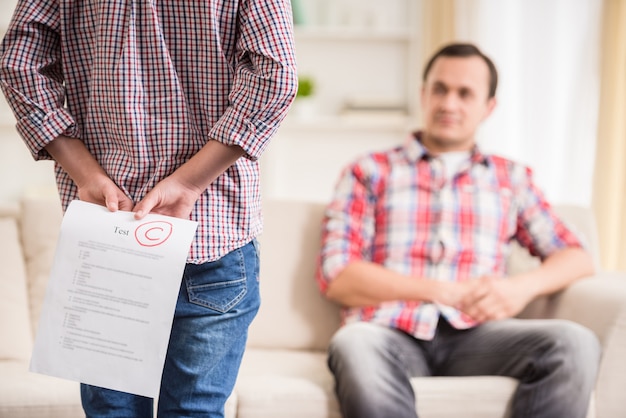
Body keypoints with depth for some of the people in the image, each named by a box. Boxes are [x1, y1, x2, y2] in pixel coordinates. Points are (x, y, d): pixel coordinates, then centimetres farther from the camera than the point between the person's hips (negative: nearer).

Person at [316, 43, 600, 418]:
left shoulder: (512, 178, 25)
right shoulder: (370, 172, 17)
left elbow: (578, 258, 17)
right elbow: (336, 277, 4)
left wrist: (523, 286, -5)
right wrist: (446, 292, -5)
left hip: (473, 335, 2)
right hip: (391, 333, -2)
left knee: (575, 342, -29)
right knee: (354, 345, -39)